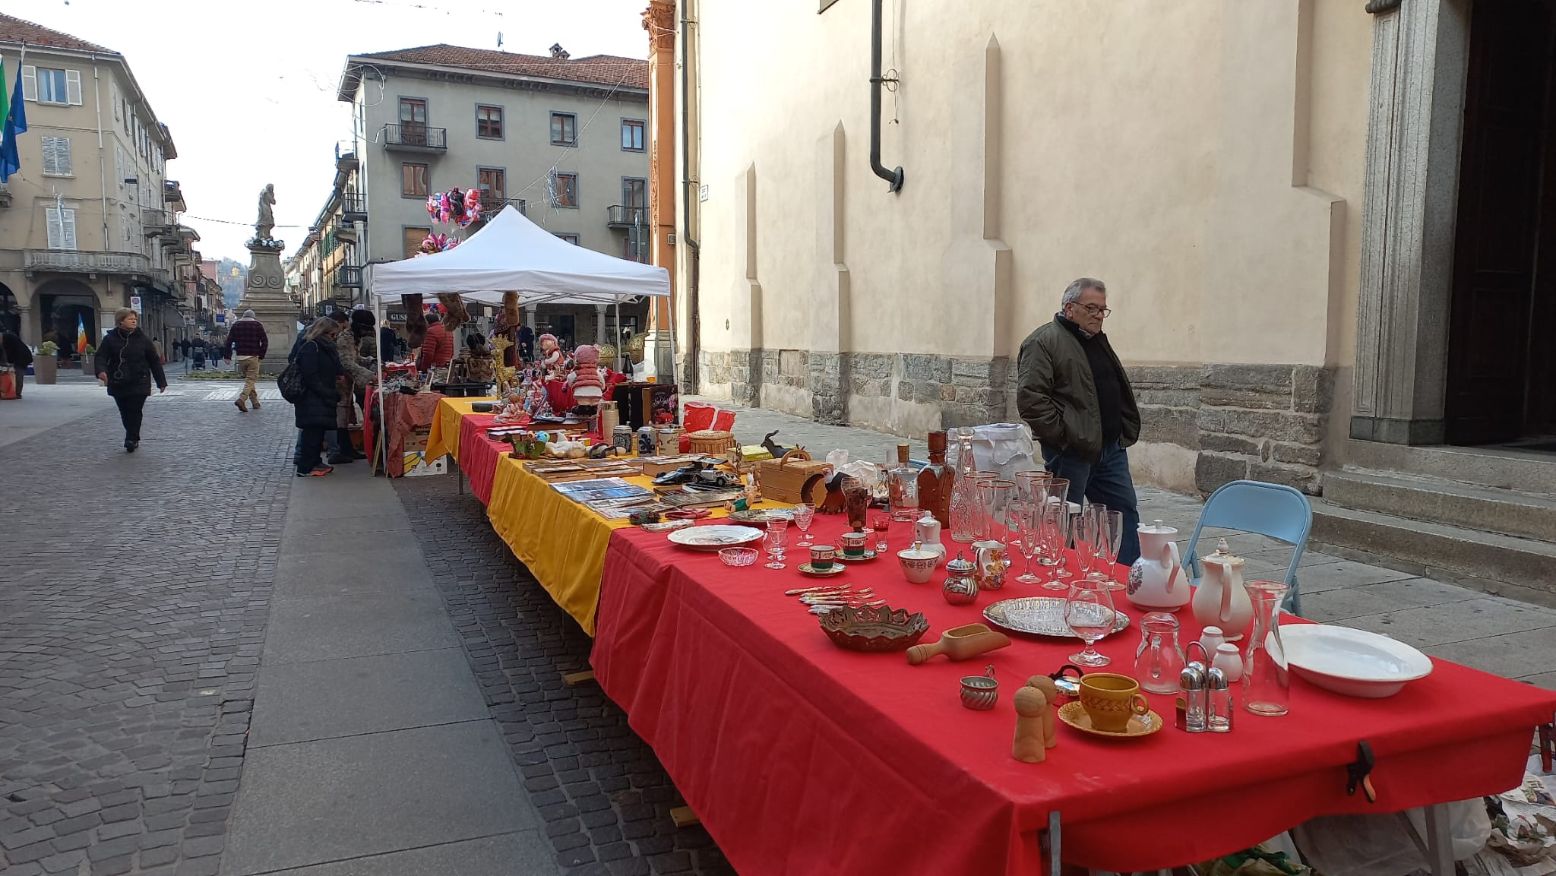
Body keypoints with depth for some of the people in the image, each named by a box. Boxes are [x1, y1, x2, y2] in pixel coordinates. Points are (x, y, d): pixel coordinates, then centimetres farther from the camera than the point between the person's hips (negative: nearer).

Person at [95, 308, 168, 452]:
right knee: (125, 413, 10)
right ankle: (134, 439, 24)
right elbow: (101, 356, -4)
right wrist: (101, 370, -27)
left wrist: (161, 382, 4)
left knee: (134, 412, -8)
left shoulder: (142, 339, 1)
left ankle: (131, 440, -4)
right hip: (118, 384, 2)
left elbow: (154, 361, 4)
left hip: (139, 383, -2)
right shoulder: (110, 338, 2)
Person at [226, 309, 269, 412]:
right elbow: (265, 341, -5)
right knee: (251, 379, -4)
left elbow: (229, 341, 6)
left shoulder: (236, 325, 11)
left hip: (241, 357, 4)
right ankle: (241, 399, -23)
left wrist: (227, 356, 7)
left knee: (248, 378, 15)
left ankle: (255, 402, 17)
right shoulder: (258, 325, 2)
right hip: (253, 357, -4)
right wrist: (261, 355, 0)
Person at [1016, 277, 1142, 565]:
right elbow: (1030, 397, -18)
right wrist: (1061, 434, -18)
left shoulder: (1099, 341, 19)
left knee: (1126, 513, 8)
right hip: (1072, 452, -8)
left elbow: (1120, 392, 28)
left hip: (1112, 449, 9)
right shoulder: (1044, 341, -9)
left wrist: (1126, 432, 16)